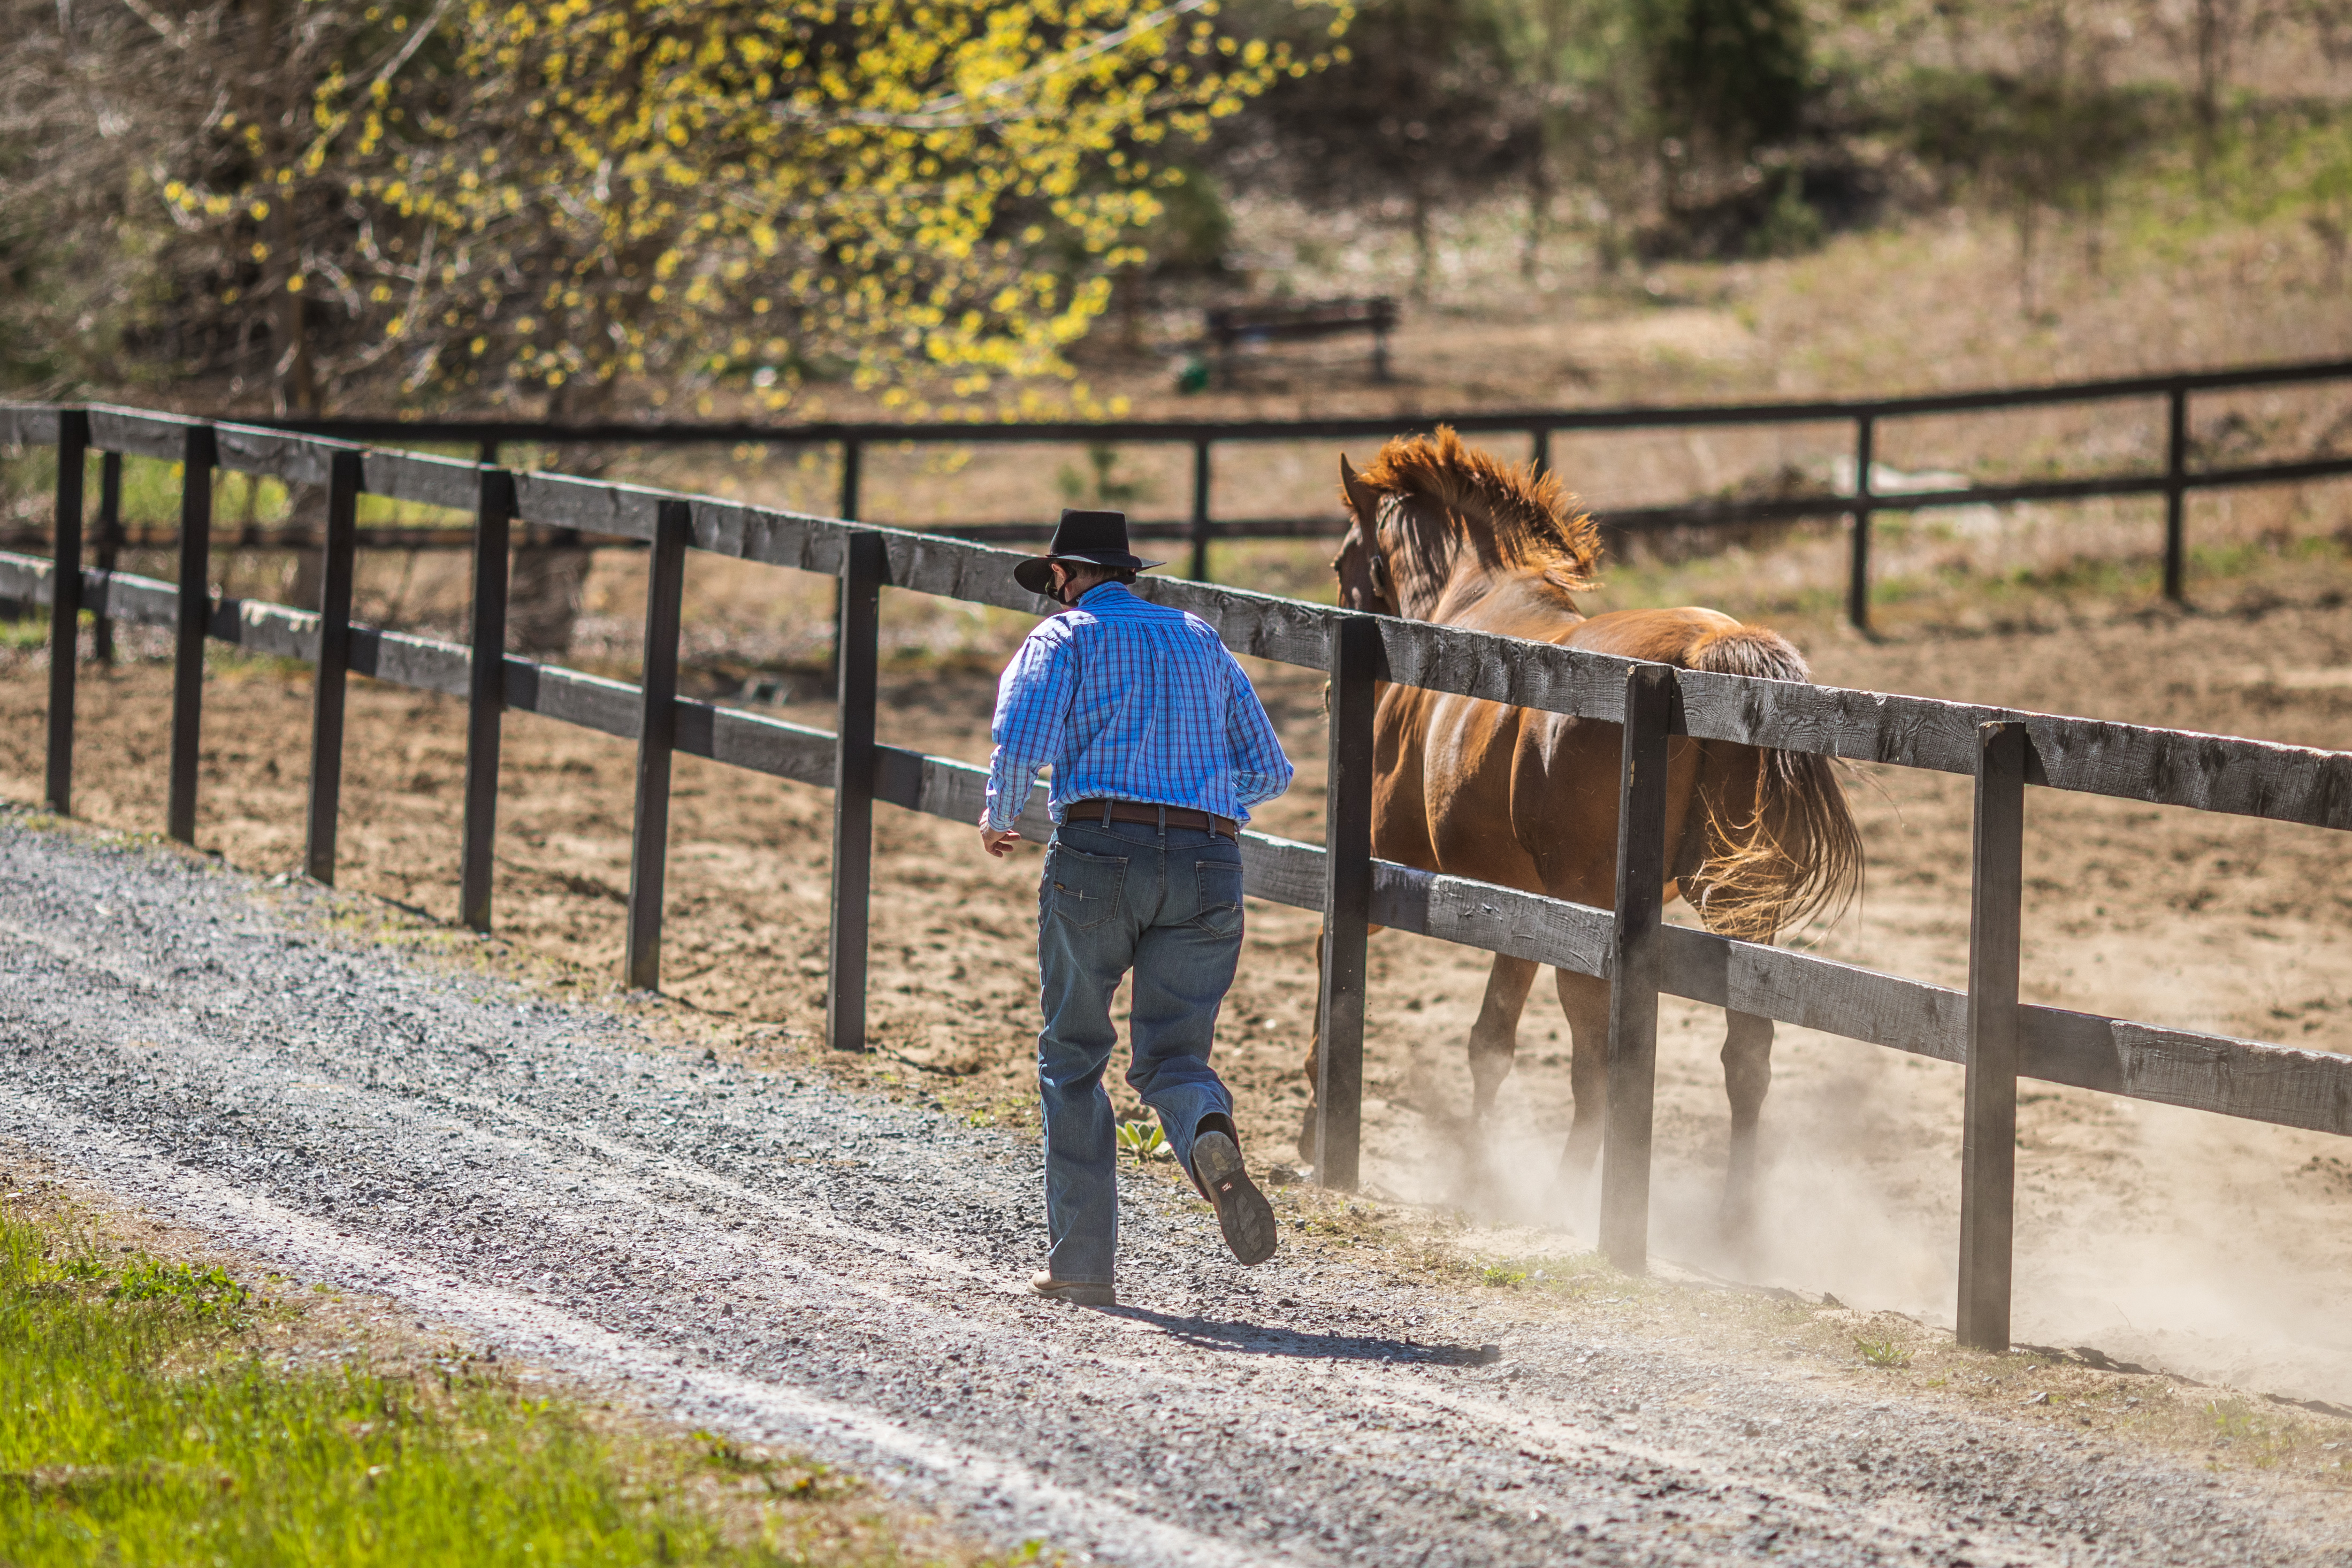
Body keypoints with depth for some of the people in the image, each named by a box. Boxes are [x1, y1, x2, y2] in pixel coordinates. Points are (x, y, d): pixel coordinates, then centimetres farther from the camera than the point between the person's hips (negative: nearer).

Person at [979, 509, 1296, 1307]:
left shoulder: (1065, 636, 8)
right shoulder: (1200, 640, 22)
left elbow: (1022, 741, -11)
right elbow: (1269, 770, 21)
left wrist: (999, 815, 8)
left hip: (1098, 852, -3)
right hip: (1208, 863, 3)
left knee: (1073, 1058, 11)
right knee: (1173, 1056, 5)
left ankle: (1082, 1262, 7)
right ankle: (1210, 1137, -32)